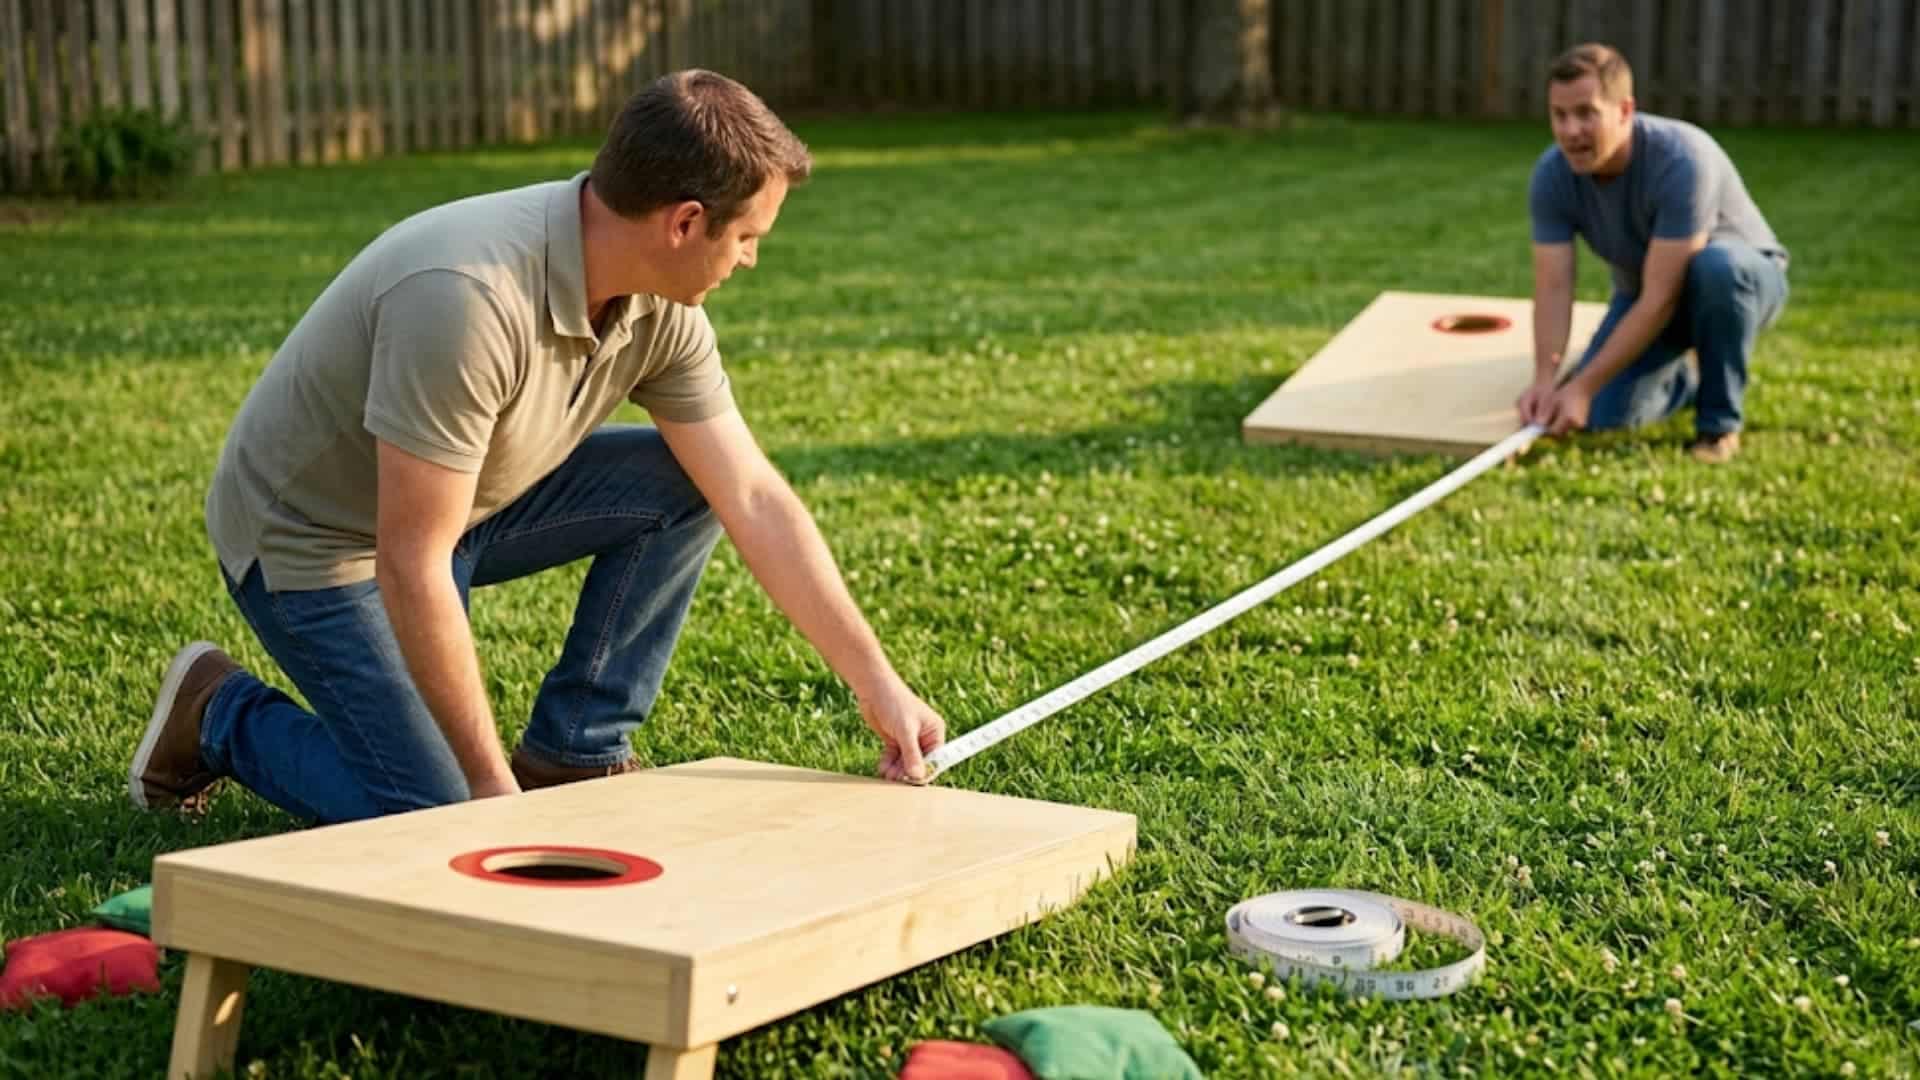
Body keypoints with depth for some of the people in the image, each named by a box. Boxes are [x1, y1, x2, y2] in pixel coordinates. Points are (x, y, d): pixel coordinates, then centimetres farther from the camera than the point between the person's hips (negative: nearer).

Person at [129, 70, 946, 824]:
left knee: (683, 484, -7)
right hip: (314, 539, -7)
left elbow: (754, 500, -6)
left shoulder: (658, 307, -12)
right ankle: (221, 715, 9)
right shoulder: (469, 296, -37)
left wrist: (877, 683, -8)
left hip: (460, 505, 8)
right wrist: (490, 783, -26)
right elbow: (412, 567, -33)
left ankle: (572, 759, 3)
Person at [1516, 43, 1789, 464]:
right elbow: (1553, 289, -22)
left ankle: (1720, 419, -18)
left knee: (1715, 265, -40)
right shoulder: (1552, 175, -20)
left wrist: (1583, 386, -40)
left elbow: (1661, 299, -37)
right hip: (1647, 292, 5)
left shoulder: (1682, 160, -36)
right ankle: (1683, 384, 18)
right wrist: (1545, 379, -39)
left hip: (1745, 276, -4)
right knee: (1600, 411, -16)